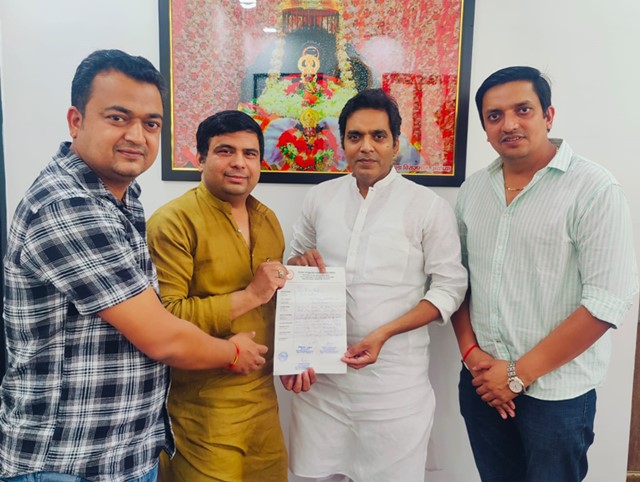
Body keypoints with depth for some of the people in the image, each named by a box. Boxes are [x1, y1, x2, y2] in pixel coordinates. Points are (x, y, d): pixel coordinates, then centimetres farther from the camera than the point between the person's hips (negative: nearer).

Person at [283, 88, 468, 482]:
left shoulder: (430, 207, -6)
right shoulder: (320, 198, 5)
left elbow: (450, 287, -6)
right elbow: (295, 265, 17)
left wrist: (384, 333, -16)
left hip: (394, 378, -3)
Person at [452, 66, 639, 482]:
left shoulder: (594, 189, -12)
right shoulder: (473, 190, 4)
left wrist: (520, 374, -15)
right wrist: (471, 352, -5)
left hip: (556, 394, -4)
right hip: (482, 383, 4)